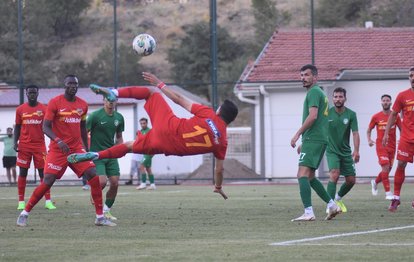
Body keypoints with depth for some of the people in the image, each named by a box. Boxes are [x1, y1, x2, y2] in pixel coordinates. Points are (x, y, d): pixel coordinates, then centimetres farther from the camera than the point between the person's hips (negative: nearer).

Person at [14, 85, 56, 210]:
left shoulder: (44, 109, 3)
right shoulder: (20, 109, 5)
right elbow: (17, 127, 10)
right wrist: (15, 142, -1)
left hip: (39, 145, 0)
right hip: (24, 145, 1)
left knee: (43, 172, -1)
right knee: (23, 172, 1)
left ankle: (48, 201, -1)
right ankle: (21, 202, 5)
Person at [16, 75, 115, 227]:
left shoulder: (82, 105, 8)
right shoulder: (55, 103, -7)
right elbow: (46, 127, -11)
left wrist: (87, 150, 21)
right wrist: (58, 141, -27)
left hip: (77, 148, 4)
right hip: (57, 150, -4)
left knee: (94, 177, -9)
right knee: (48, 181, -10)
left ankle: (100, 217, -2)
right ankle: (25, 213, 6)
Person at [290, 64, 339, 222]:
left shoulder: (314, 92, -8)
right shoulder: (319, 92, 23)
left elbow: (313, 116, -21)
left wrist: (298, 134, -17)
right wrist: (304, 142, 27)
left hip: (313, 140, -10)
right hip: (320, 139, 10)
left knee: (303, 174, -16)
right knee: (309, 177, 16)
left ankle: (308, 213, -25)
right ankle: (331, 205, 16)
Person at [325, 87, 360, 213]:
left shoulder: (351, 114, -4)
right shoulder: (327, 113, -6)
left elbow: (355, 133, -10)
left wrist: (356, 150, -23)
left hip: (346, 152, 3)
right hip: (332, 151, -3)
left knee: (351, 180, 6)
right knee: (334, 175, -25)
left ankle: (338, 198, 33)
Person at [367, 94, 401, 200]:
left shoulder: (395, 116, 3)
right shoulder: (376, 117, 0)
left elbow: (401, 129, 9)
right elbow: (369, 130, 10)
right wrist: (369, 140, -8)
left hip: (392, 146, 3)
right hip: (381, 145, -3)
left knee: (387, 169, 9)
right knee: (386, 167, -17)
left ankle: (375, 182, 39)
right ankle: (388, 193, -15)